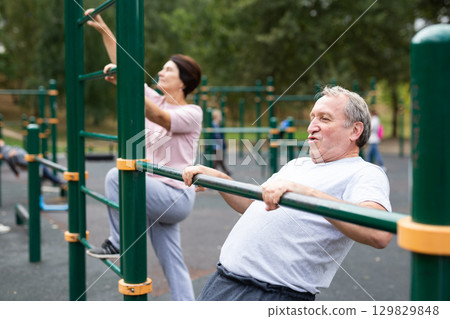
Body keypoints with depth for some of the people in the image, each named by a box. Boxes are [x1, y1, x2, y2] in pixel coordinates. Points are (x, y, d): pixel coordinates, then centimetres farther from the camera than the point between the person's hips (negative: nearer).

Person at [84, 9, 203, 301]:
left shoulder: (192, 113, -11)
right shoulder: (157, 100, 8)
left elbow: (157, 117, -30)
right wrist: (104, 30, 5)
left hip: (175, 196, -7)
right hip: (159, 194, 7)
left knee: (117, 176, -23)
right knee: (173, 265, 8)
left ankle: (120, 242, -8)